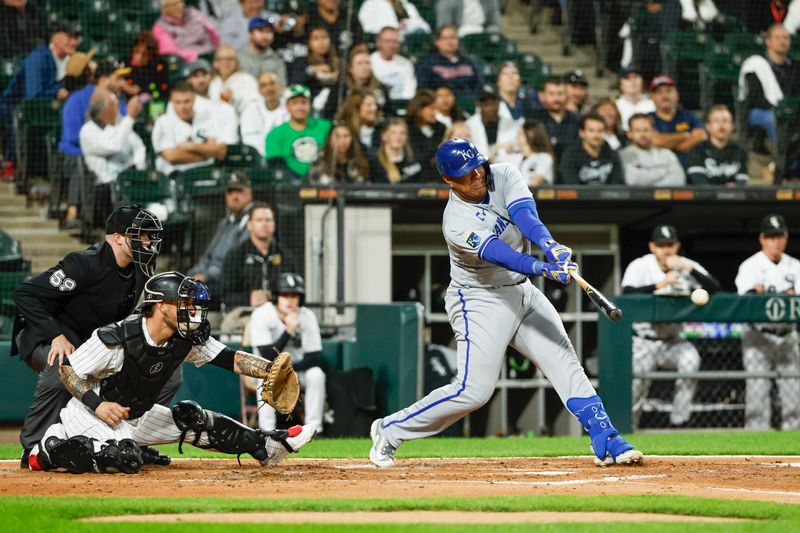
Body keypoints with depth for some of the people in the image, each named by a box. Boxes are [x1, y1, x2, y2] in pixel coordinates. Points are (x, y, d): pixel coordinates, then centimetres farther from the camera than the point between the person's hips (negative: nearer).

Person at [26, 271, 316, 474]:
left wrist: (271, 369, -26)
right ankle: (53, 449, -15)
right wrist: (97, 404, -31)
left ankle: (268, 446, 10)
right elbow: (67, 369, -20)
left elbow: (230, 359, -11)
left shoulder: (188, 341, -8)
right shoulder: (115, 338, -27)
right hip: (88, 415, -7)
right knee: (126, 458, -32)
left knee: (191, 419, 2)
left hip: (136, 416, 7)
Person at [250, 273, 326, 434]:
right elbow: (268, 357, -26)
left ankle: (313, 430, -22)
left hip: (298, 369, 2)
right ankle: (267, 431, -33)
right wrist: (289, 331, -35)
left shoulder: (307, 316, -13)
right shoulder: (262, 315, -19)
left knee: (316, 374, -28)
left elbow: (315, 358, -15)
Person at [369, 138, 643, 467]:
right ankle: (390, 430, 3)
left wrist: (549, 245, -45)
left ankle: (607, 443, -4)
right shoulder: (458, 223, -25)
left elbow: (524, 215, -24)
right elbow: (499, 254, -38)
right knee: (474, 390, -12)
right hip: (479, 301, -7)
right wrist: (544, 268, -54)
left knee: (566, 363, -3)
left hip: (521, 290, 7)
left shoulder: (503, 176, -7)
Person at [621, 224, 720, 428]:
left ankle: (679, 421, -18)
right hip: (643, 341, -2)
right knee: (636, 386, -14)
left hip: (672, 340, 2)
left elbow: (714, 288, -14)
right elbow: (628, 293, -27)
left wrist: (688, 269, -24)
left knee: (691, 359, -27)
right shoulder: (640, 266, -8)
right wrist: (660, 284, -37)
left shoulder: (687, 266, -1)